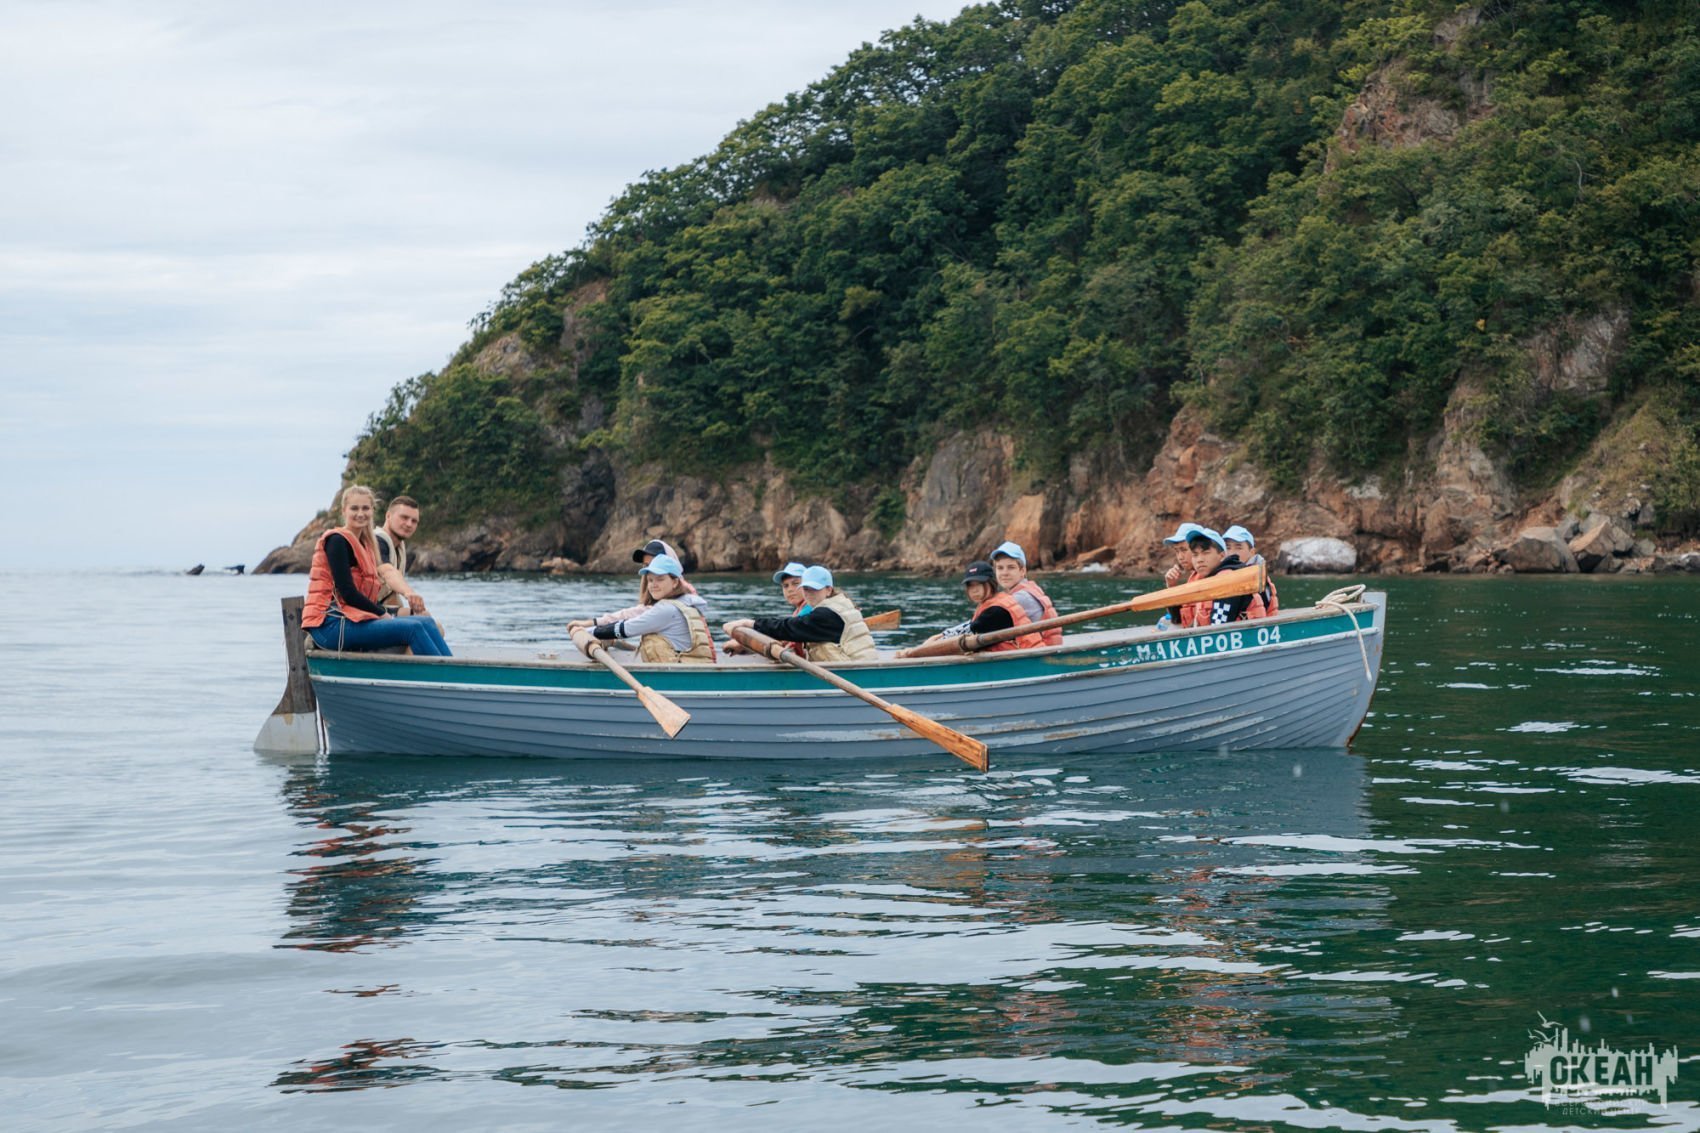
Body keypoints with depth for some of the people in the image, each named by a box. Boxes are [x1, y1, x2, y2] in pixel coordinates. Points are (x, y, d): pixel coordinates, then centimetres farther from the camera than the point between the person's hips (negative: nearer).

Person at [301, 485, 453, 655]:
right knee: (413, 628, -22)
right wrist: (383, 614, -10)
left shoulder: (365, 544, 22)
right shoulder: (337, 540, -6)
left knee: (427, 623, -6)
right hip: (329, 625, -9)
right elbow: (347, 592, -13)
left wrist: (386, 615, -2)